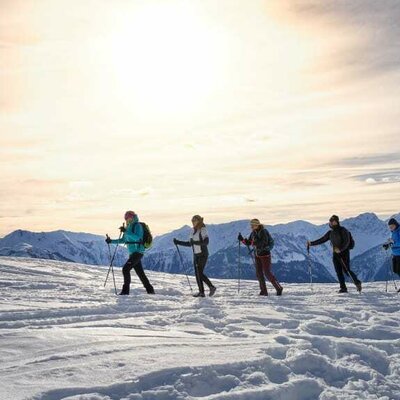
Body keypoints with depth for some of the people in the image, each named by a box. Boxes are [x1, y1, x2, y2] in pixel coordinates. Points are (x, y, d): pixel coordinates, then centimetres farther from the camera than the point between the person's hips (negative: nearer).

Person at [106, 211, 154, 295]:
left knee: (126, 269, -15)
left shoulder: (137, 225, -10)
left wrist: (126, 231, -30)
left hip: (138, 252, -9)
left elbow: (137, 237, -26)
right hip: (132, 253, 9)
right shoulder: (128, 227, 16)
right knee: (140, 272, 12)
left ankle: (125, 290, -11)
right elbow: (123, 240, 23)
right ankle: (150, 289, 20)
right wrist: (111, 241, 15)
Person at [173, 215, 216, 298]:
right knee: (197, 273, 4)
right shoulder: (193, 231, 13)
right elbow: (189, 244, 19)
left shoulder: (203, 230, -9)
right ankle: (201, 292, 7)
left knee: (200, 273, -11)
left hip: (203, 254, -8)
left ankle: (211, 287, 3)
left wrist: (195, 242, -31)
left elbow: (206, 242, -22)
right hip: (196, 254, 8)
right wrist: (178, 242, 14)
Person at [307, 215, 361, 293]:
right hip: (335, 254, 6)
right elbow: (322, 240, 14)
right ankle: (343, 288, 4)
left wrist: (340, 249, -31)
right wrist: (311, 243, 6)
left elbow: (347, 242, -17)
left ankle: (357, 282, 11)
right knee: (339, 271, 0)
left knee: (346, 270, -9)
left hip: (344, 253, -6)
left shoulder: (343, 231, -8)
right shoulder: (330, 233, 12)